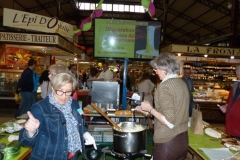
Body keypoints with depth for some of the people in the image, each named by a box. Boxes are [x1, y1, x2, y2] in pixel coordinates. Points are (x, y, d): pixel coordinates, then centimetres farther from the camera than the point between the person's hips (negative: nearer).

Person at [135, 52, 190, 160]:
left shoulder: (165, 86, -19)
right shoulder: (182, 83, 5)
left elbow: (169, 122, -24)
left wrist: (150, 109, -11)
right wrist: (149, 111, 14)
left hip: (167, 143, -7)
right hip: (183, 140, 8)